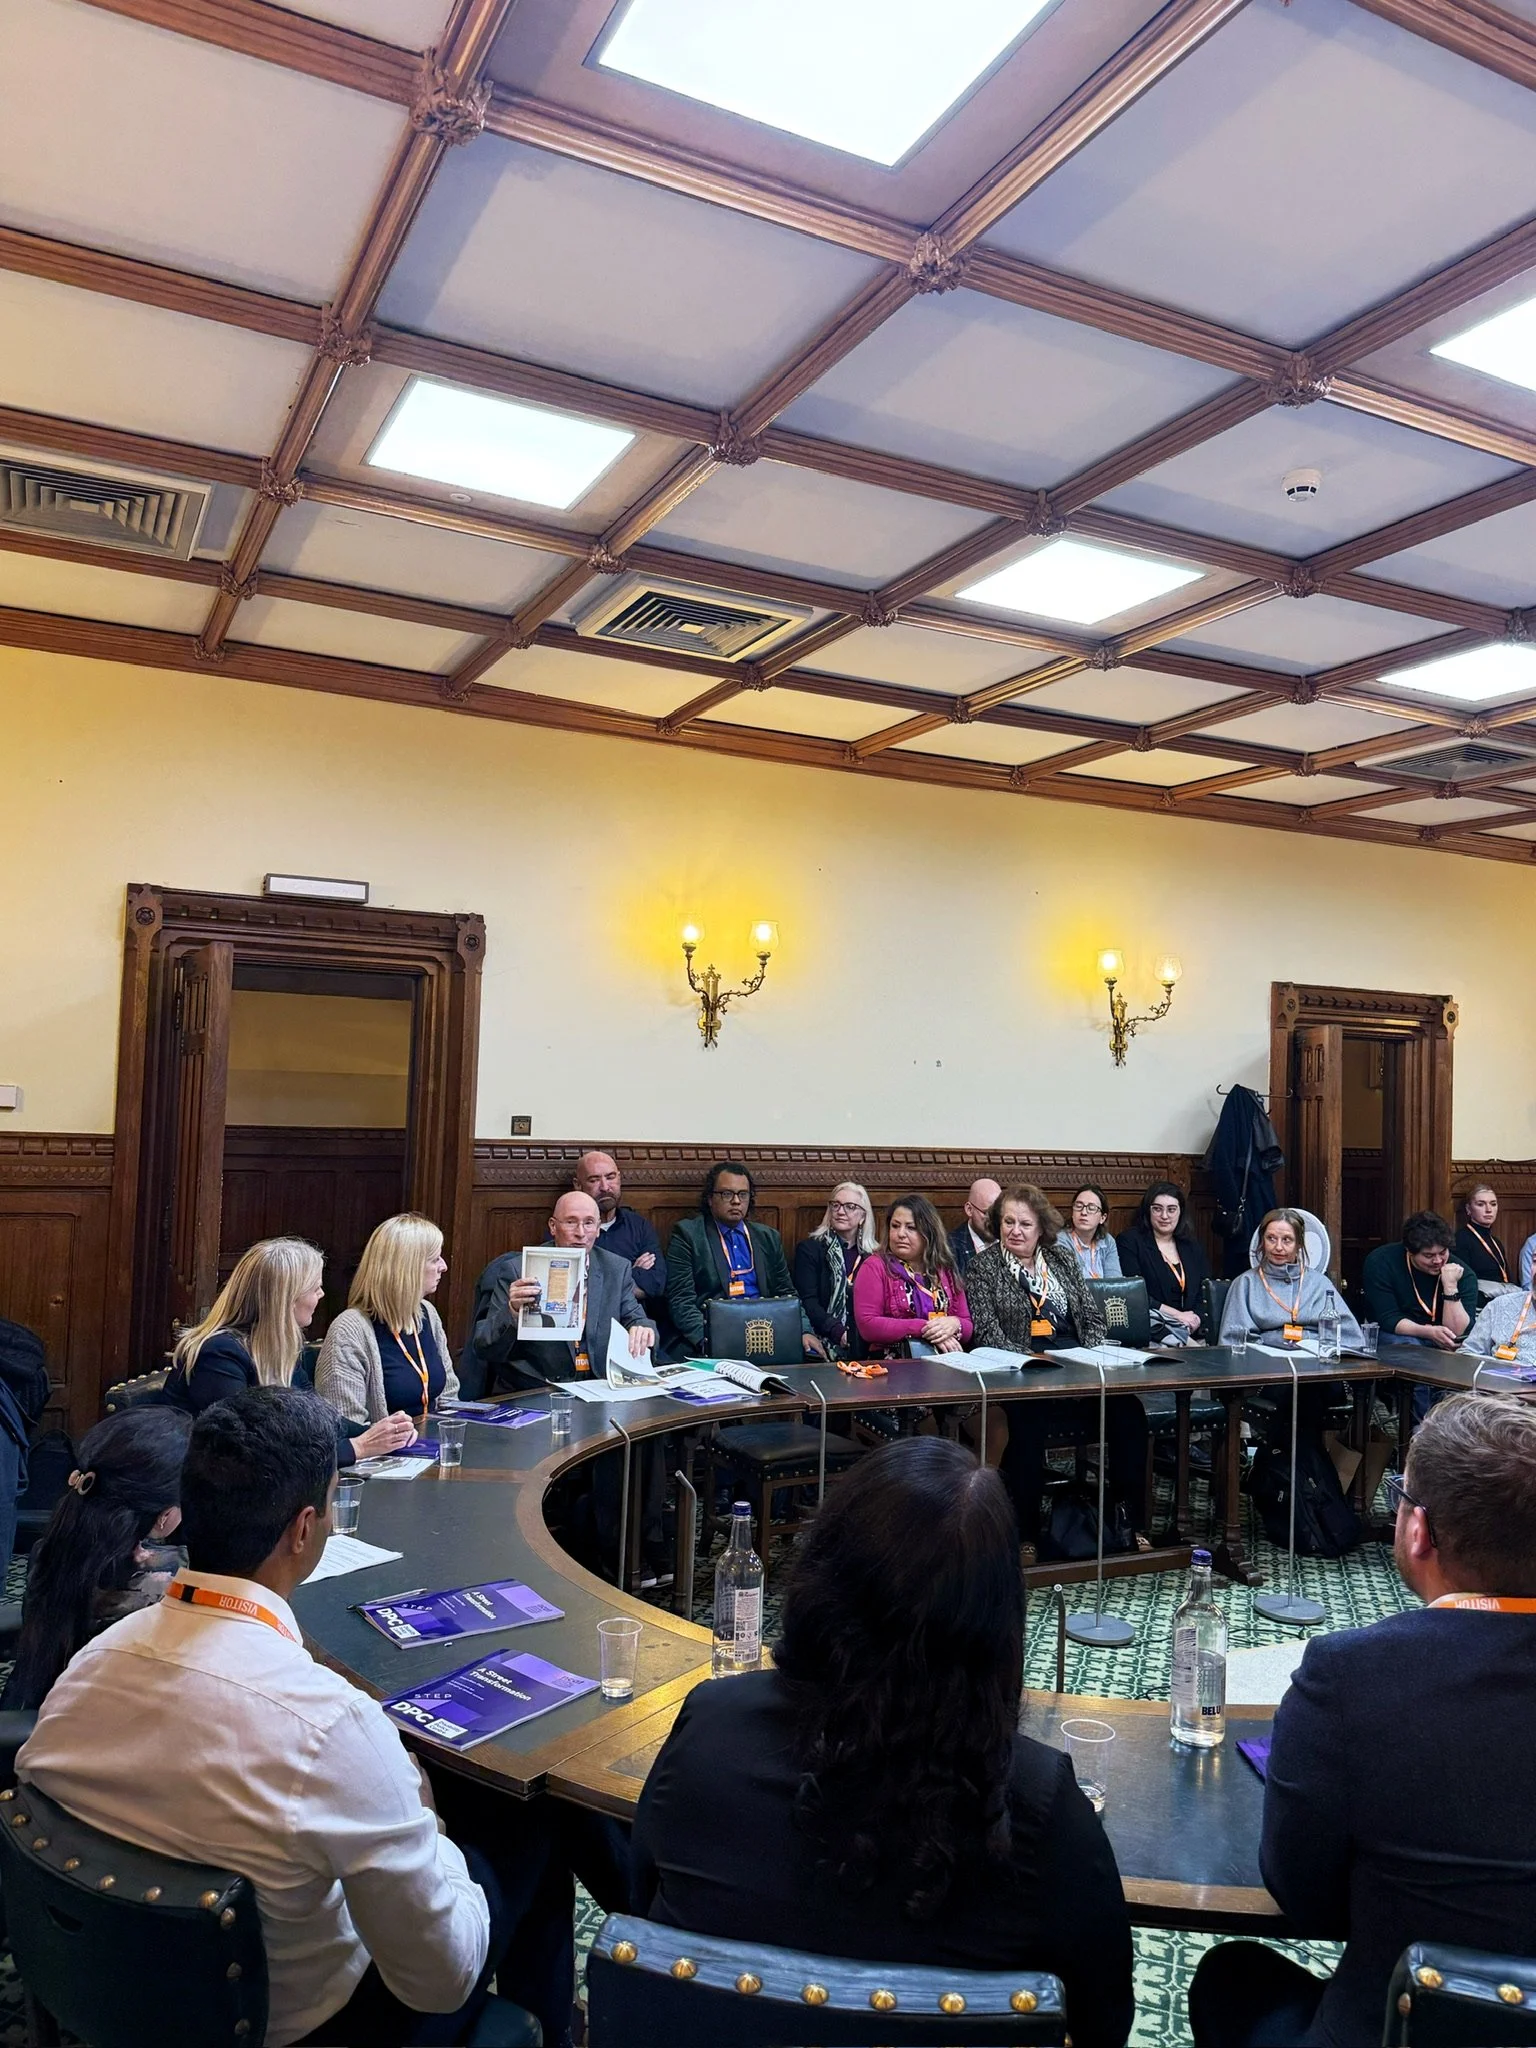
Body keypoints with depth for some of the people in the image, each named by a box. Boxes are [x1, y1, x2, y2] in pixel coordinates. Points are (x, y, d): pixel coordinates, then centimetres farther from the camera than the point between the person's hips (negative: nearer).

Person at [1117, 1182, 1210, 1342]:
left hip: (1189, 1329, 3)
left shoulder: (1191, 1247, 21)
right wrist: (1178, 1315, -10)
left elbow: (1205, 1292, 13)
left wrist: (1196, 1319, -9)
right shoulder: (1129, 1241, 3)